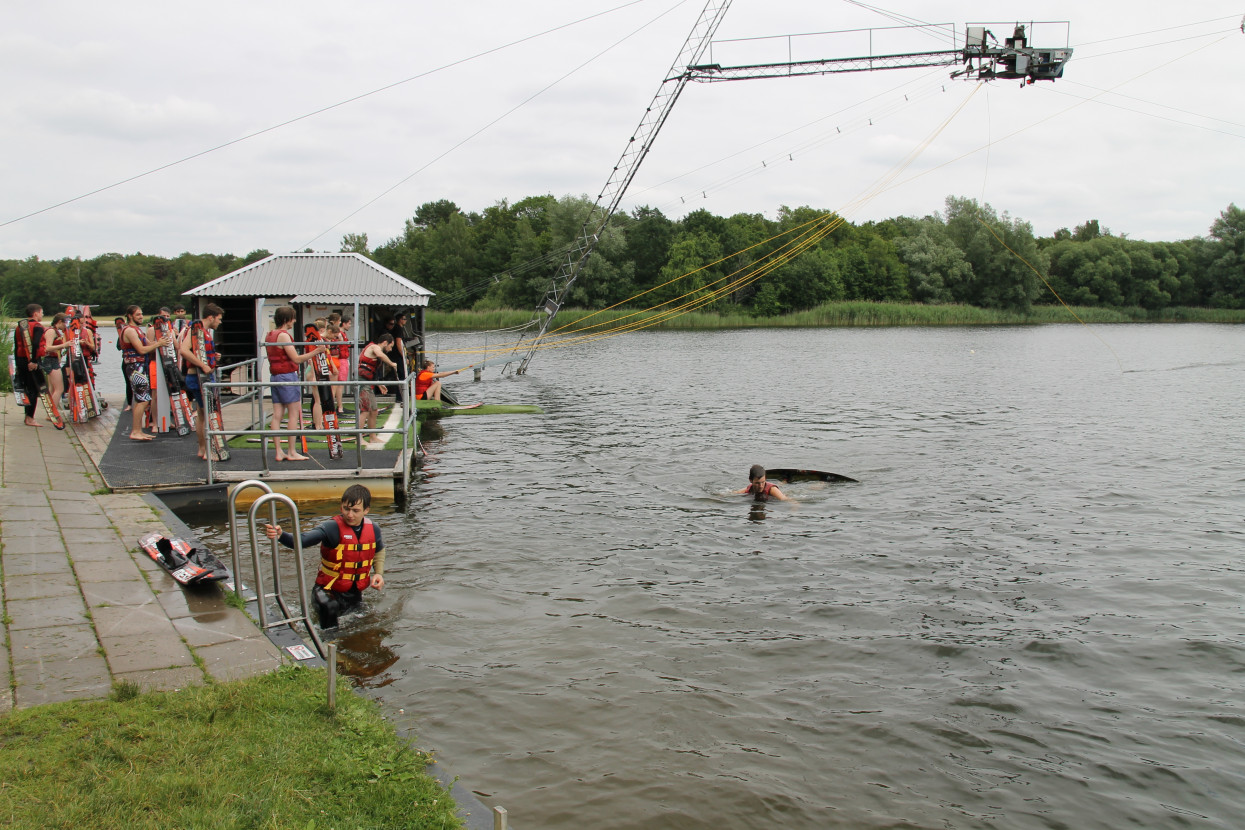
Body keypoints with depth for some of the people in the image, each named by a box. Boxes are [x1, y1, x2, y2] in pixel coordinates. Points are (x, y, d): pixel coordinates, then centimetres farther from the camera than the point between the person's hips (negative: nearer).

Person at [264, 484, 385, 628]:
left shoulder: (373, 529, -5)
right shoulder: (333, 528, -22)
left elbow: (379, 550, 18)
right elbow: (301, 540, -39)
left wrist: (379, 573, 3)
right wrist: (281, 535, -58)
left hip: (355, 594, 6)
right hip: (329, 591, -6)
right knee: (329, 607, -38)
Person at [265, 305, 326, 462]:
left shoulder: (269, 335, 13)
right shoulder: (283, 335, -14)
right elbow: (296, 359, -18)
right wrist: (316, 351, -18)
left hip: (275, 377, 9)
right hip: (288, 376, -9)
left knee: (277, 415, 6)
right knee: (293, 415, -3)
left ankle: (279, 452, 7)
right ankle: (292, 453, -1)